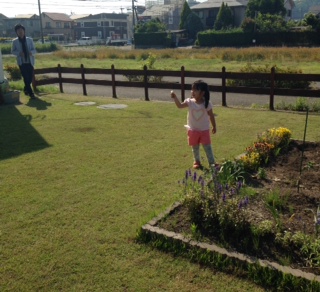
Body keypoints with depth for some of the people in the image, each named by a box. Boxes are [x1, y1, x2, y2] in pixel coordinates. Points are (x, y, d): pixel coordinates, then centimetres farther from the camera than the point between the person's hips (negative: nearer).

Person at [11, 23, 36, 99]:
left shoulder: (30, 40, 4)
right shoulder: (15, 41, 1)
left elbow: (34, 50, 6)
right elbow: (13, 51, 5)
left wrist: (31, 52, -17)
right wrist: (19, 53, -15)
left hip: (30, 62, 2)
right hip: (21, 62, -2)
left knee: (30, 77, 6)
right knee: (26, 78, -7)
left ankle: (26, 89, 33)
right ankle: (30, 93, -1)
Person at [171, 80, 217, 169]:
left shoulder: (207, 104, -12)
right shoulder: (190, 102, -10)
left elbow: (211, 116, -2)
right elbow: (180, 106, -25)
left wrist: (214, 127, 5)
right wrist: (175, 97, -40)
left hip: (204, 130, -2)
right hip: (193, 130, 2)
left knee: (207, 147, 3)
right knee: (195, 148, 15)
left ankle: (212, 163, 13)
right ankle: (197, 161, 33)